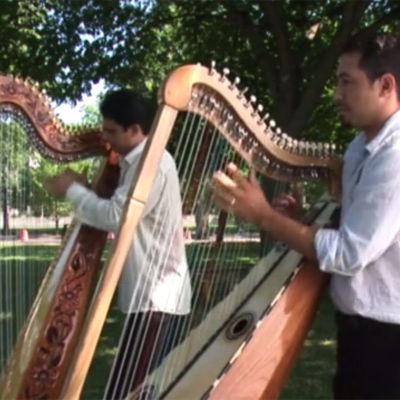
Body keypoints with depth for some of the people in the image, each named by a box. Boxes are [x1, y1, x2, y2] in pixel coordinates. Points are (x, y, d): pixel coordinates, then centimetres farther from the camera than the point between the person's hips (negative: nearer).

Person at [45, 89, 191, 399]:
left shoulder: (153, 162, -15)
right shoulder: (137, 162, 15)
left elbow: (115, 216, -21)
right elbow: (121, 215, 15)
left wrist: (73, 190, -7)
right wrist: (83, 188, 4)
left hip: (156, 293, -10)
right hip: (150, 291, 10)